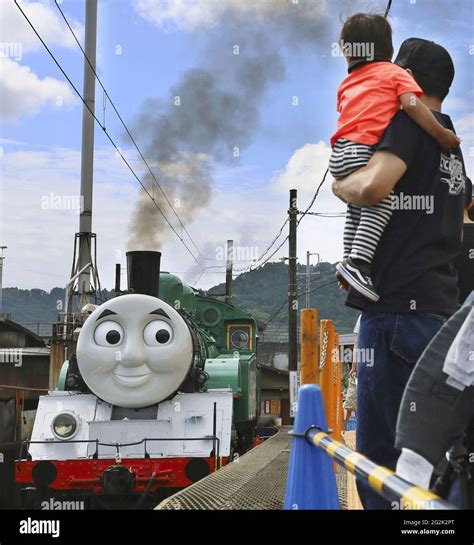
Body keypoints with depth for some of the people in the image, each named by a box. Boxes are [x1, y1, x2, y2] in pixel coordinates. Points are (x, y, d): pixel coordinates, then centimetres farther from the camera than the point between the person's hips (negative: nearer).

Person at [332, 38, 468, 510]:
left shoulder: (409, 123, -5)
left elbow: (373, 186, -24)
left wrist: (341, 184, -2)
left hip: (398, 306, -10)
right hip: (439, 307, 10)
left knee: (380, 451, -10)